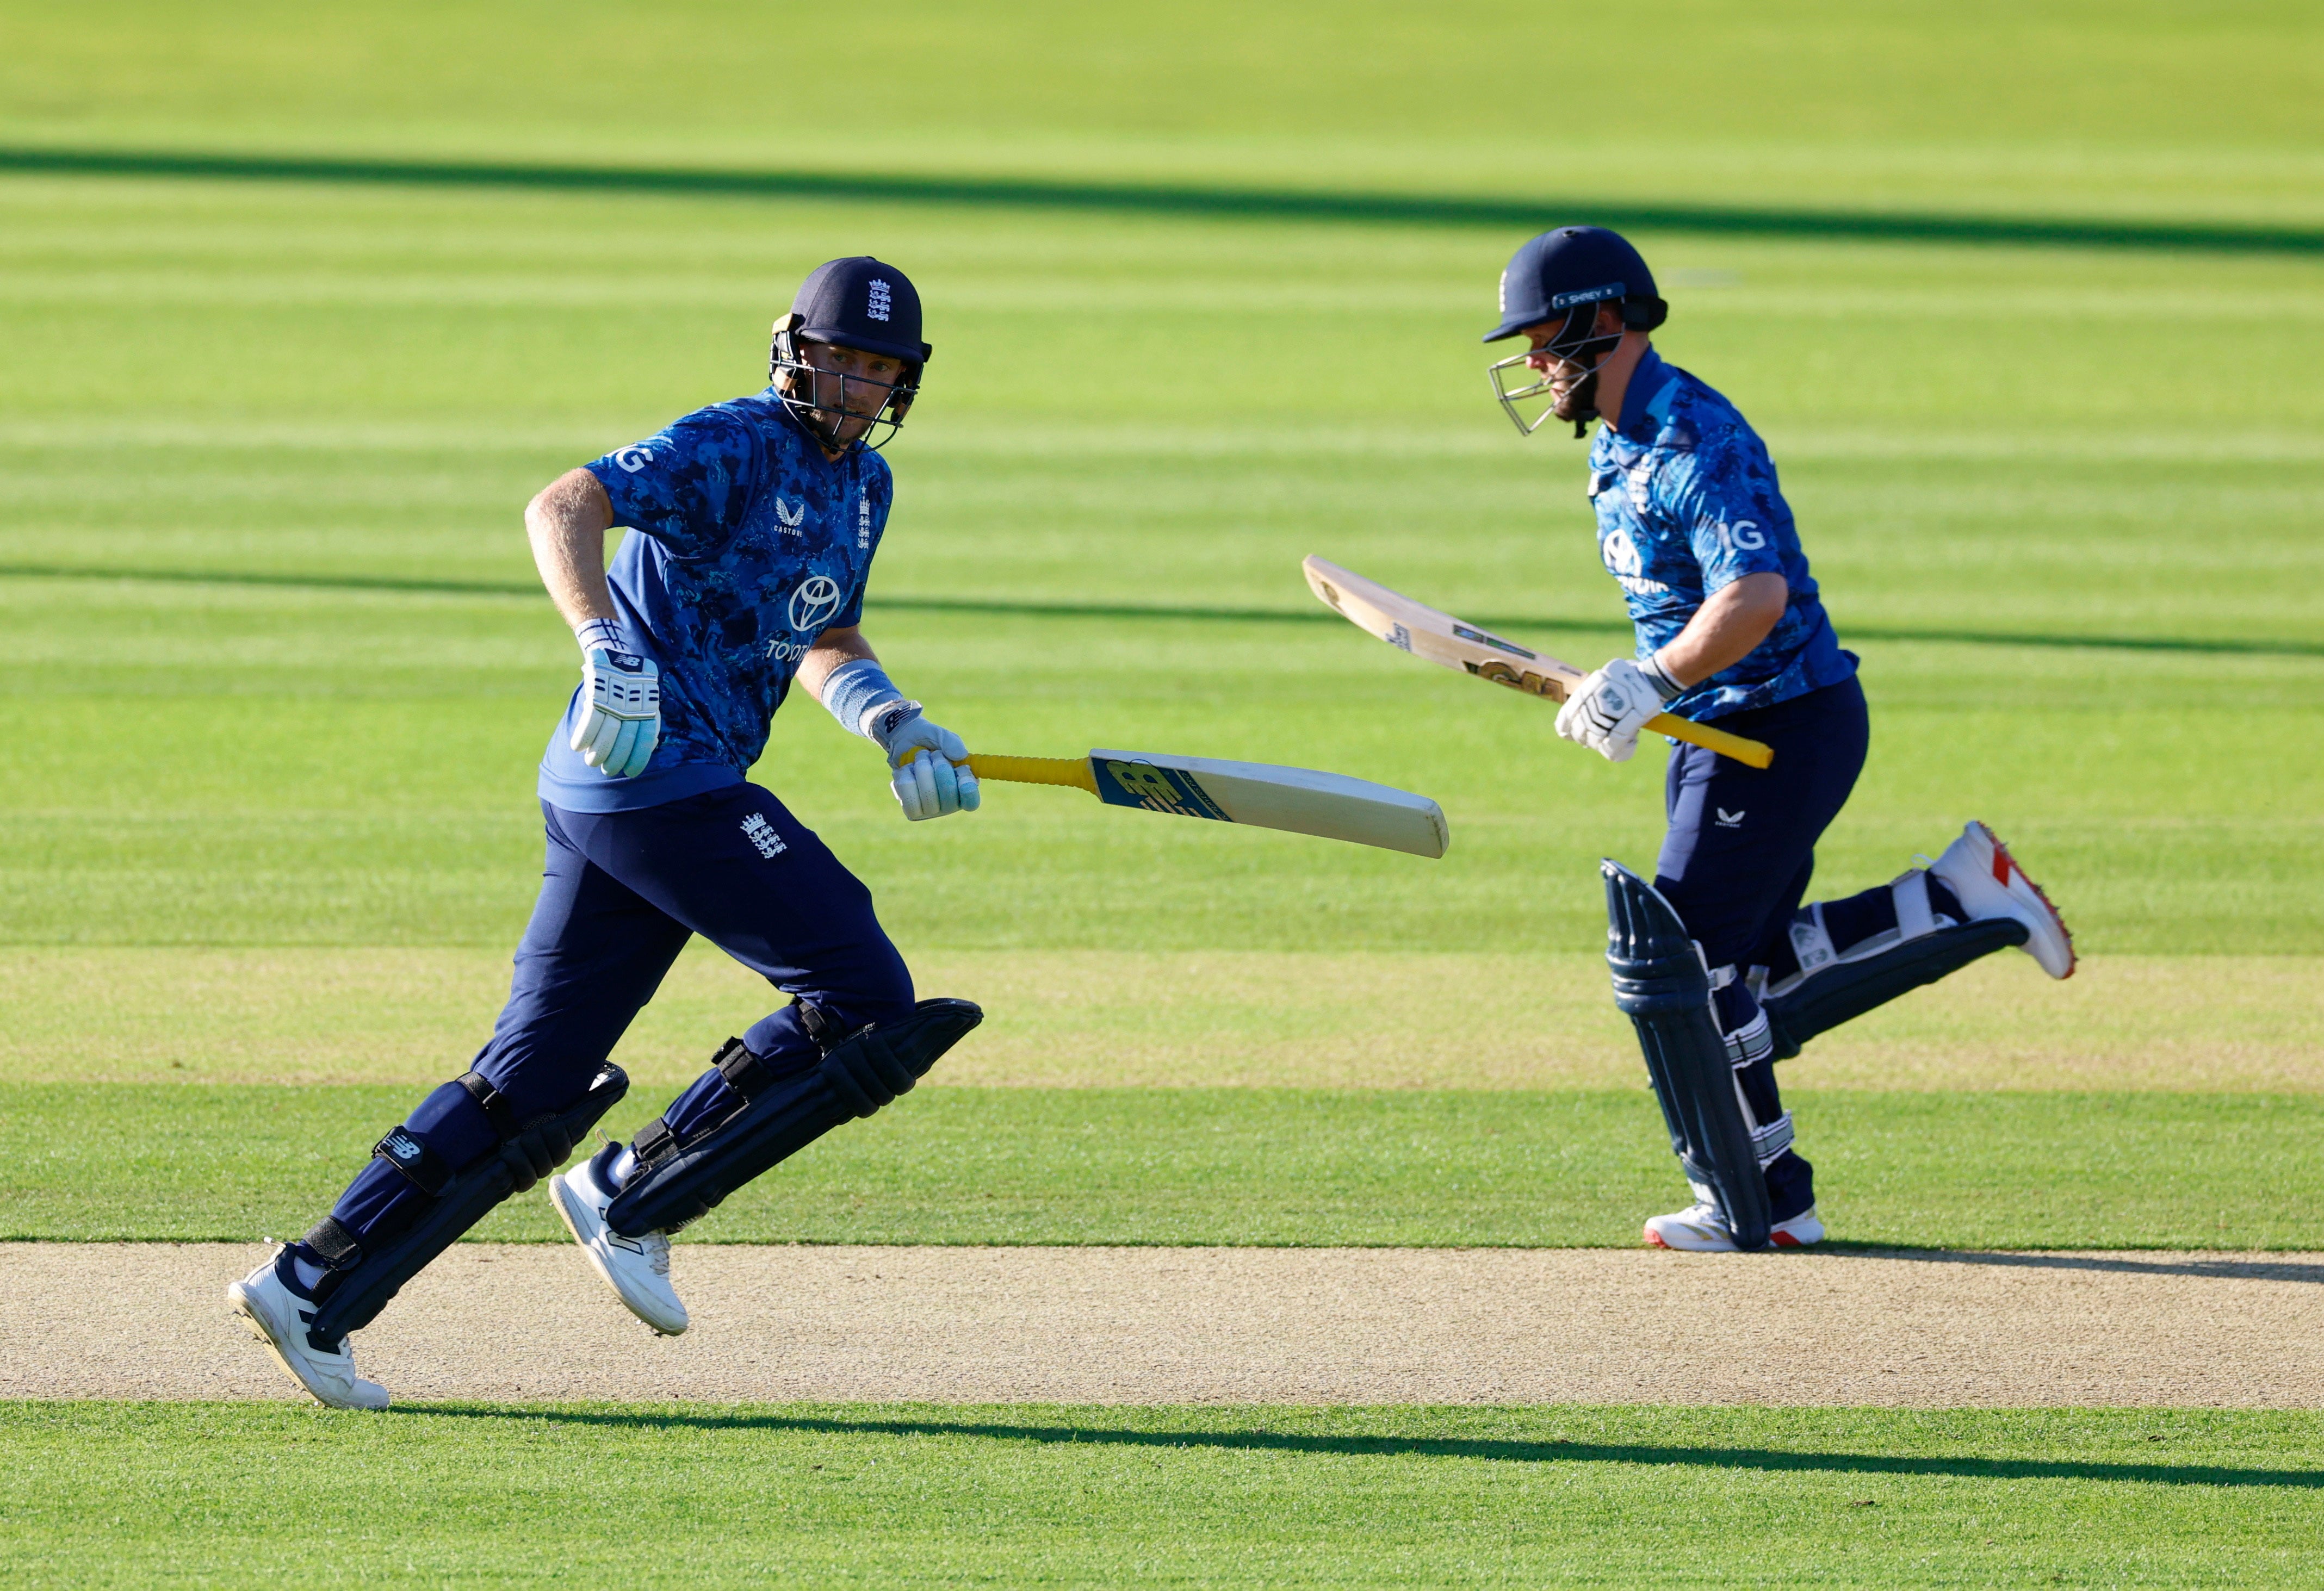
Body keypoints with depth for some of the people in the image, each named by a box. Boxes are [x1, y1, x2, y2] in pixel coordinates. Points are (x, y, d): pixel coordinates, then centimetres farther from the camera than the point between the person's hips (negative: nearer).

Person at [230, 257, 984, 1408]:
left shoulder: (863, 483, 20)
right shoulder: (734, 447, -9)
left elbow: (825, 638, 31)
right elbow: (563, 507, -21)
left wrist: (890, 724, 11)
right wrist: (606, 650, -37)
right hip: (666, 771, -10)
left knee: (536, 1078, 7)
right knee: (863, 1000, -10)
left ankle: (314, 1288, 6)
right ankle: (636, 1197, -3)